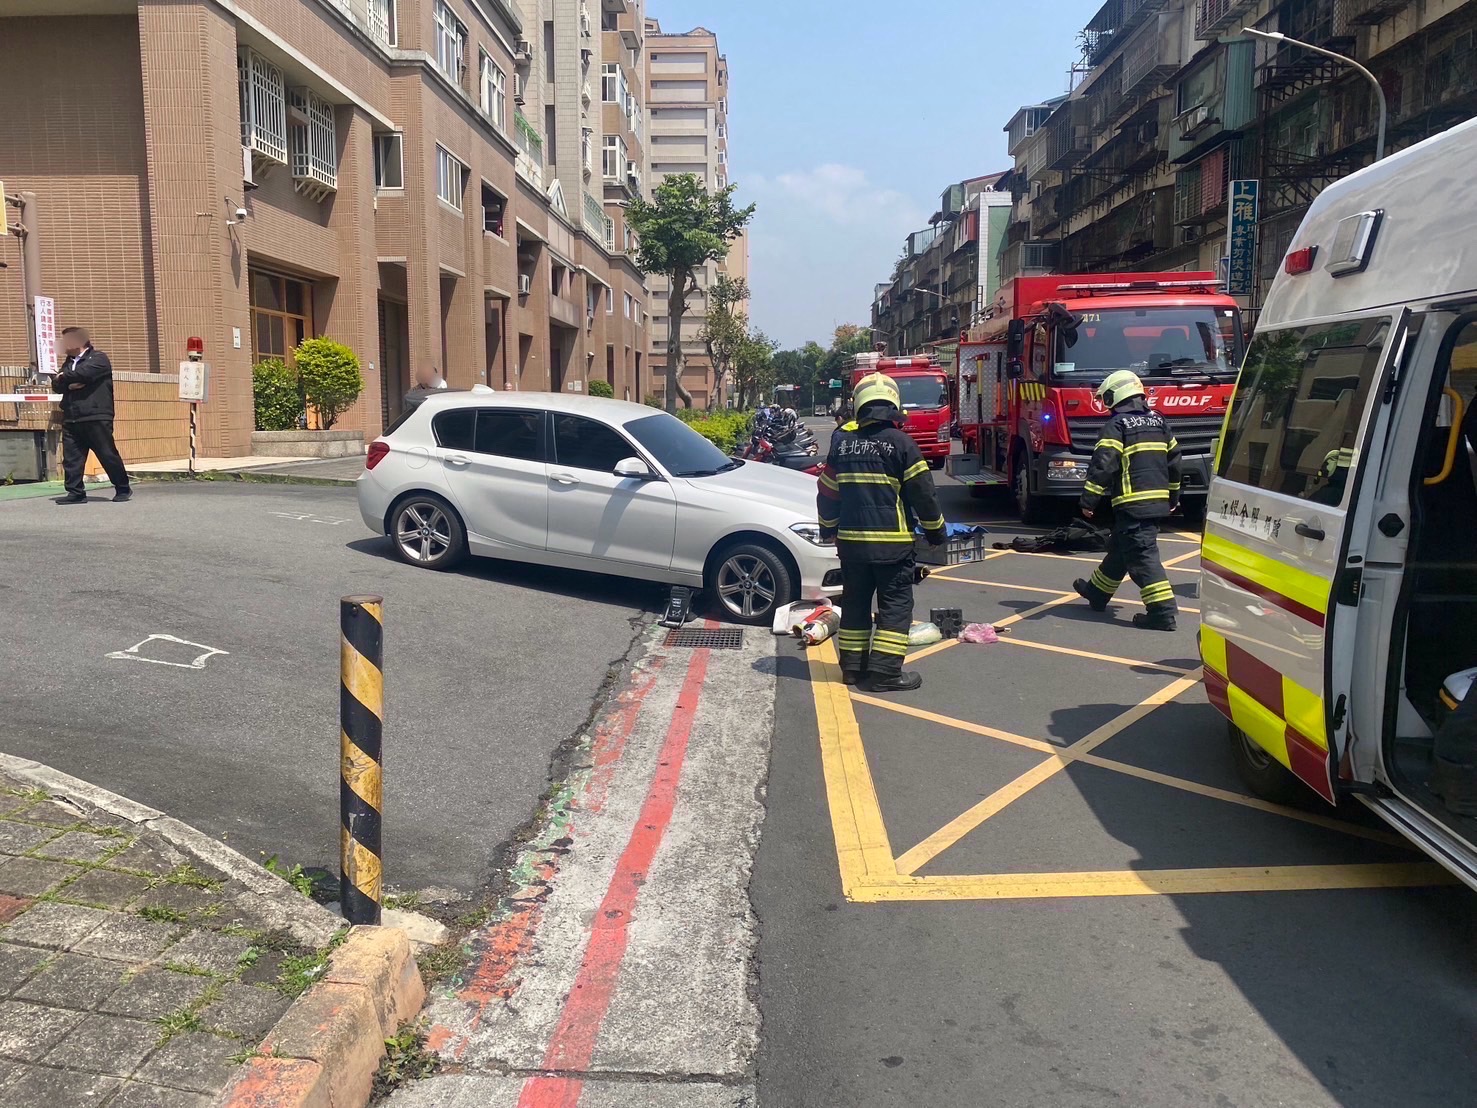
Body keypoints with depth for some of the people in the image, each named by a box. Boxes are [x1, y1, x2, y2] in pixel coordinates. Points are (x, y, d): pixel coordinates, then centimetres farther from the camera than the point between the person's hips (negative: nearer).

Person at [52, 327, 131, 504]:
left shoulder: (98, 358, -1)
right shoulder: (68, 362, 21)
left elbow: (83, 373, -18)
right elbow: (57, 385, 12)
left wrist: (64, 376, 0)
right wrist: (69, 384, -9)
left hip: (96, 418, -7)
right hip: (71, 419, 7)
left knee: (108, 455, -3)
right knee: (70, 458, 2)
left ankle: (123, 489, 8)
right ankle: (76, 492, 6)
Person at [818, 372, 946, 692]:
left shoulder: (842, 442, 5)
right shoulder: (900, 443, -10)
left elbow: (827, 493, 12)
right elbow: (923, 493, -8)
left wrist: (828, 528, 27)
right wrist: (935, 530, 6)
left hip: (851, 541, 5)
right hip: (892, 541, -5)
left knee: (855, 602, 15)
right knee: (895, 605, 2)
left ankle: (852, 666, 19)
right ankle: (886, 672, -2)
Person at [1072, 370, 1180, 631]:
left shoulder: (1117, 425, -8)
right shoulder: (1158, 421, 16)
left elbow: (1102, 465, -17)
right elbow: (1174, 460, 21)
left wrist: (1089, 501, -14)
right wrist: (1173, 497, 30)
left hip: (1133, 503, -9)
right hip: (1158, 501, 9)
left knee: (1142, 556, -9)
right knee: (1119, 548, 21)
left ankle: (1162, 611, -15)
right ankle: (1097, 592, 36)